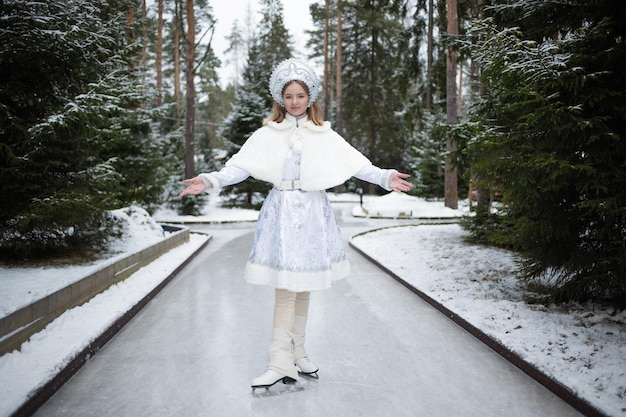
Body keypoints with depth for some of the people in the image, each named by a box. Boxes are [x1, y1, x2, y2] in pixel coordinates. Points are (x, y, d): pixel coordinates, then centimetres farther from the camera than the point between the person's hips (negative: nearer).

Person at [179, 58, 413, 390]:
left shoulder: (324, 135, 8)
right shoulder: (268, 134, 4)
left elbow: (356, 163, 0)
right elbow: (240, 166, -5)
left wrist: (385, 177, -14)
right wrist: (210, 181, -20)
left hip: (313, 212, 2)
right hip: (282, 211, -2)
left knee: (303, 286, 9)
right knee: (286, 286, -7)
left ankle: (296, 353, 23)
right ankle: (282, 363, -1)